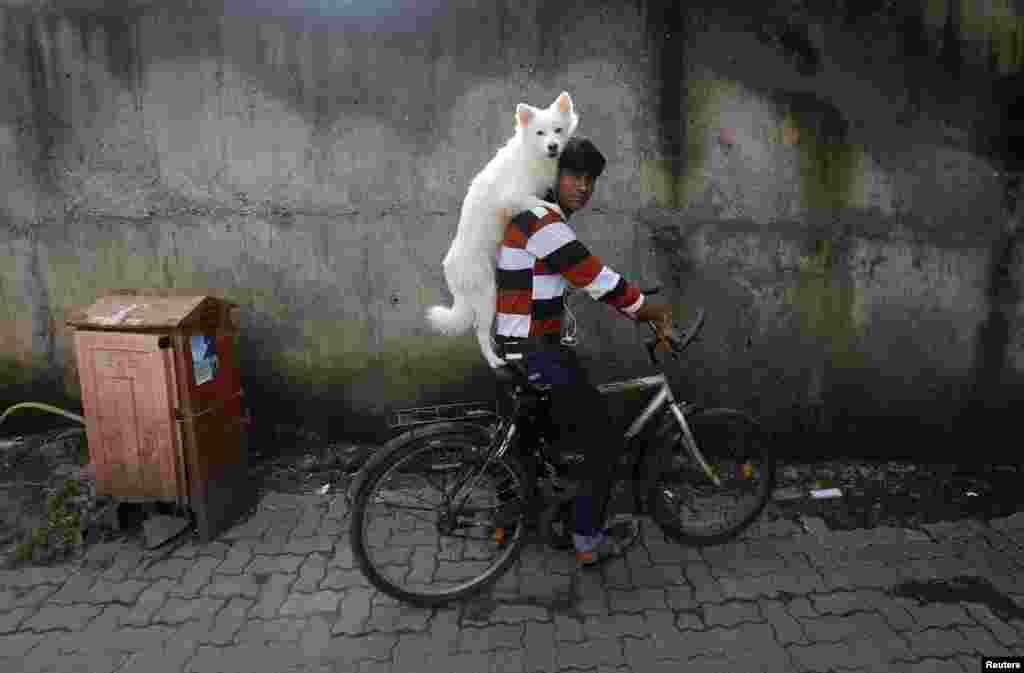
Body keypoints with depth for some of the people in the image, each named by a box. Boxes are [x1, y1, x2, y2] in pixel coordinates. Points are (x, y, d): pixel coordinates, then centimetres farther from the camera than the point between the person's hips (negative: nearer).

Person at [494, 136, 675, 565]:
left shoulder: (539, 218, 16)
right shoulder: (545, 222, -18)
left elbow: (591, 278, 18)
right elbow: (597, 279, -18)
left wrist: (644, 313, 17)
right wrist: (650, 309, -3)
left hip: (523, 350, 11)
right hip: (534, 356, -11)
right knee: (603, 439, 2)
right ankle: (588, 541, 16)